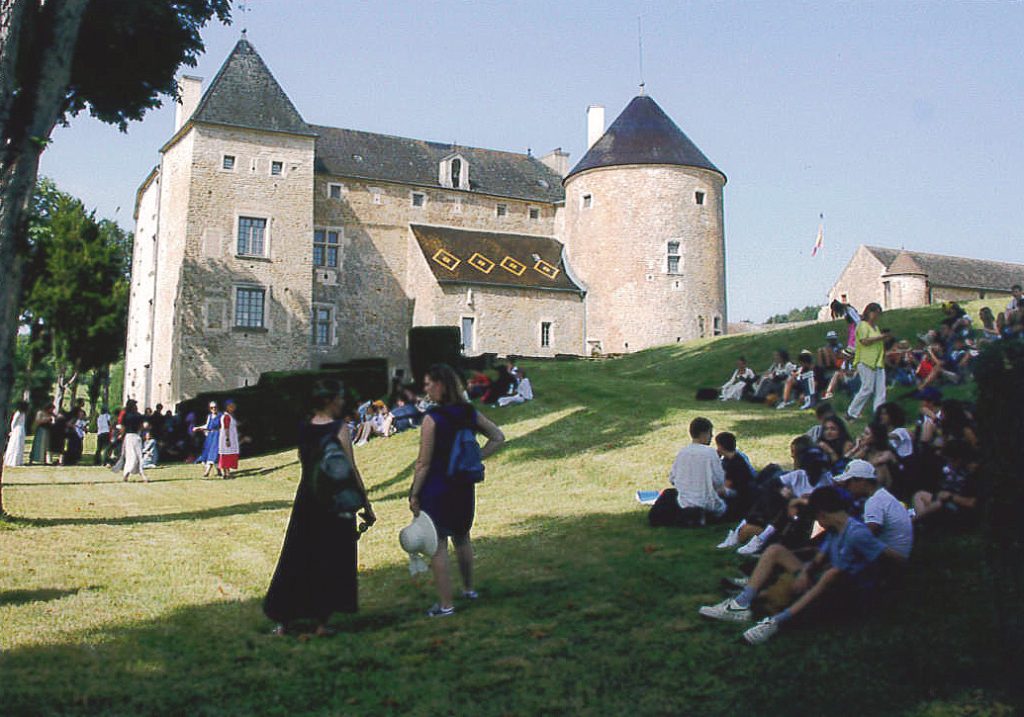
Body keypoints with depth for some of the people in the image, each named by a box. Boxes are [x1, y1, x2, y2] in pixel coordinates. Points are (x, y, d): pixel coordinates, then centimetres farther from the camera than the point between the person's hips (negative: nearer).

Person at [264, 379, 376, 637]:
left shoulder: (303, 430, 4)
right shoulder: (339, 429, -12)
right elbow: (351, 471, -13)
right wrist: (366, 506, -8)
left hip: (306, 499, 5)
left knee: (298, 557, 12)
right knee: (332, 560, 6)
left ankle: (285, 618, 16)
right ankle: (322, 620, 9)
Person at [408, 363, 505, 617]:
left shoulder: (432, 419, -17)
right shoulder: (469, 413, 1)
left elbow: (423, 463, -16)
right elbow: (498, 437, 8)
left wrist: (414, 494, -9)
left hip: (435, 488, -6)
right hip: (464, 486, 6)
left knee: (438, 544, 2)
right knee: (462, 538, 24)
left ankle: (446, 604, 6)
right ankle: (469, 589, 38)